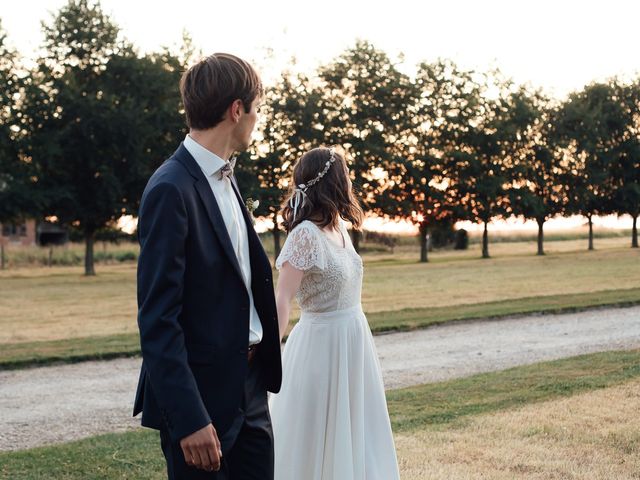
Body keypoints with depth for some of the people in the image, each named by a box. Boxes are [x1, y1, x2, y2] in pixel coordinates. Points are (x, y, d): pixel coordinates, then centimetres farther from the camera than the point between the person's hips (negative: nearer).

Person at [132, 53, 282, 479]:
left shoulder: (224, 179, 11)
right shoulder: (172, 189, -17)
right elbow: (157, 318, -20)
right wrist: (189, 419, -22)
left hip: (248, 389, 8)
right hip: (201, 396, -8)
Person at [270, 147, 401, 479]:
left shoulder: (340, 229, 5)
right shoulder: (305, 234, -19)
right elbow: (282, 299, -24)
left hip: (354, 341, 8)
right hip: (322, 344, -8)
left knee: (353, 434, 16)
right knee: (315, 439, 4)